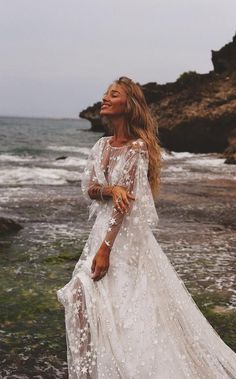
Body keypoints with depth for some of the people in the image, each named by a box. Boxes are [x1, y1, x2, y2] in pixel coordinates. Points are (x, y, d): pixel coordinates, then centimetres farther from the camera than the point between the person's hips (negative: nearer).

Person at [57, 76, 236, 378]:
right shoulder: (102, 145, 9)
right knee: (84, 294, 7)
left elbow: (127, 202, -17)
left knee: (124, 303, -6)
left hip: (127, 232, -7)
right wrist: (111, 189, -19)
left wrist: (105, 248, -20)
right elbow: (87, 189, 4)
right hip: (103, 225, 7)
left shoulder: (138, 148, -12)